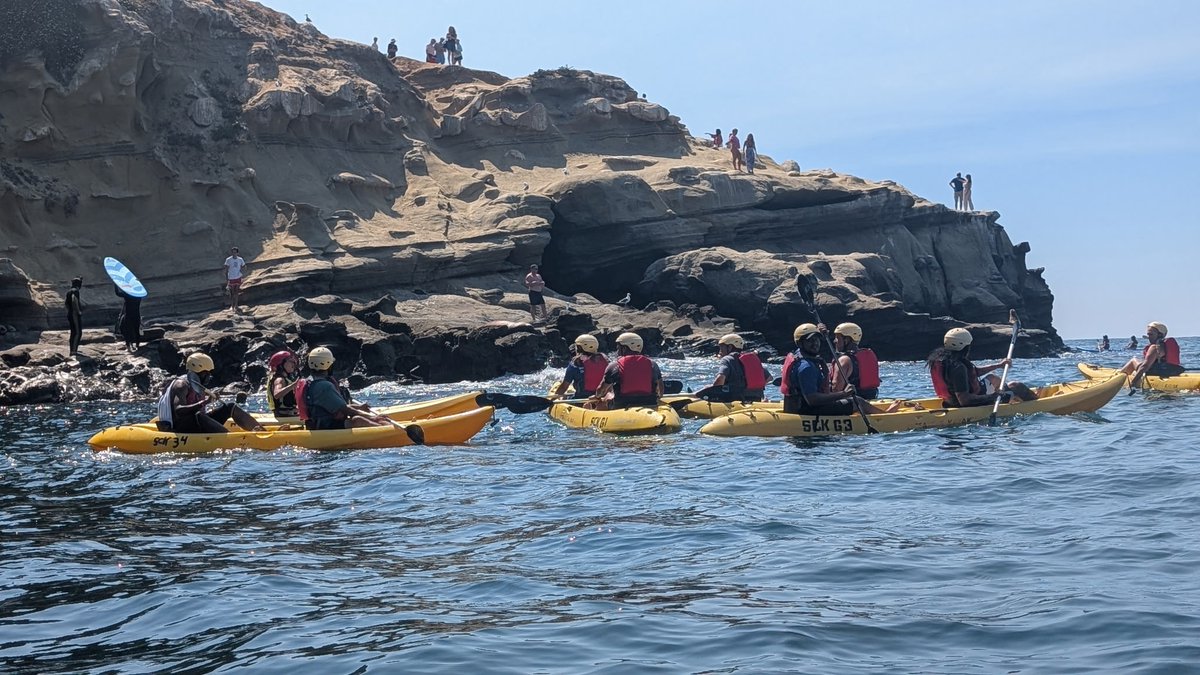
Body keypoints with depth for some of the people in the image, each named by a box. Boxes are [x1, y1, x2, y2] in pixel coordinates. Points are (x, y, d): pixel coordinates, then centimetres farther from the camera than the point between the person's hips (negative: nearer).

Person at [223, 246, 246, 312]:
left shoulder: (240, 259, -2)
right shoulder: (228, 260, -8)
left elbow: (244, 267, 12)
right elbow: (226, 270, -5)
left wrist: (242, 270, -11)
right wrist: (226, 279, -9)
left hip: (238, 278, 1)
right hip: (231, 278, -1)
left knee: (236, 293, 6)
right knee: (231, 293, 5)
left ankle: (235, 306, 15)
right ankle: (231, 306, 20)